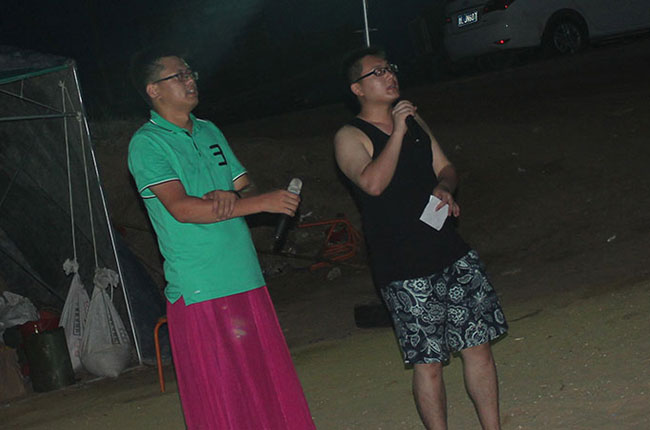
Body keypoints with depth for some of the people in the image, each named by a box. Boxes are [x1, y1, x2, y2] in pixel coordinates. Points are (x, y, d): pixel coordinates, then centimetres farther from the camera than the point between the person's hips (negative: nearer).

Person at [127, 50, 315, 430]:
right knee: (221, 397, -1)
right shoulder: (147, 143, -6)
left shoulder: (209, 131, 16)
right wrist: (262, 203, -18)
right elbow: (180, 207, -18)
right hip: (198, 290, -6)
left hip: (246, 278, 6)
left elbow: (246, 186, 18)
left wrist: (228, 197, -9)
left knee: (270, 381, 9)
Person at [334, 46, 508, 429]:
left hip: (451, 251, 6)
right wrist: (397, 132, -20)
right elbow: (373, 182, -23)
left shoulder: (414, 120, 14)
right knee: (428, 362, -2)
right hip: (405, 270, -6)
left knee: (479, 344, 10)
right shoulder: (350, 137, -6)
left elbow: (445, 167, 20)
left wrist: (444, 187, -2)